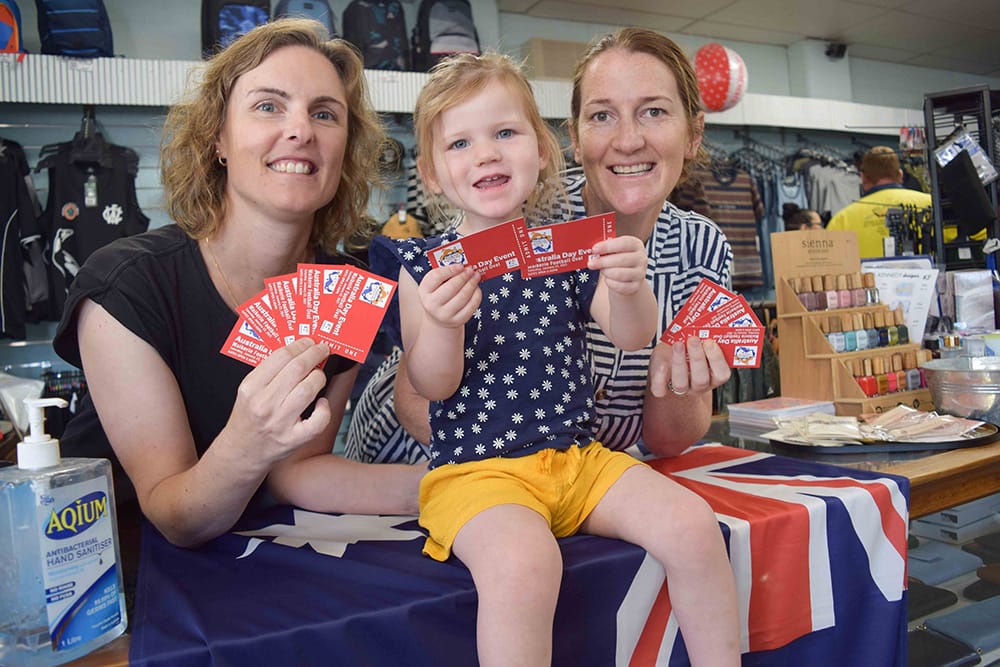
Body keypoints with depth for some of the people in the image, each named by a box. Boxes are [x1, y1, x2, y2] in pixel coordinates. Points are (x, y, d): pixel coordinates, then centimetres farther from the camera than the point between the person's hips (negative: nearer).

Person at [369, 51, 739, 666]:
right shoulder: (426, 263, 0)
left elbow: (632, 336, -1)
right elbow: (433, 385, -5)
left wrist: (629, 288, -24)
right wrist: (442, 323, -27)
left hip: (577, 454, 4)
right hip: (474, 469, -3)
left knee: (693, 525, -15)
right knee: (523, 561, -33)